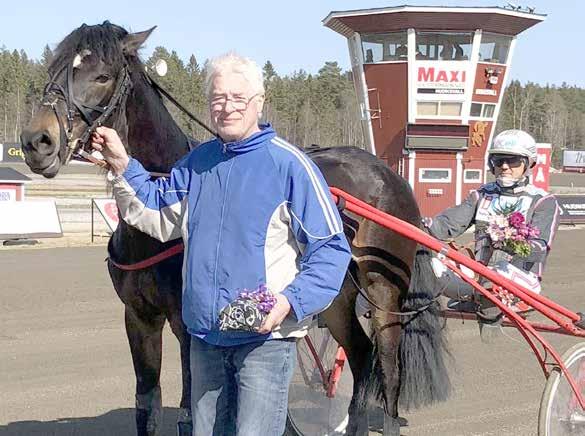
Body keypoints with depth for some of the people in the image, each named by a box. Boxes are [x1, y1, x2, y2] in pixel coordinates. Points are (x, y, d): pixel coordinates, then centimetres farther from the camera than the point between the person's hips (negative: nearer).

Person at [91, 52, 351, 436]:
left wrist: (291, 301, -25)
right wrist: (122, 165, 6)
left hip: (266, 336, -6)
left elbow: (331, 249, -11)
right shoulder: (198, 162, 8)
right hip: (205, 337, 7)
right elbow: (158, 217, 17)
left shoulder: (288, 163, -11)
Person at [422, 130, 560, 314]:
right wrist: (429, 225, -22)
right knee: (434, 266, -21)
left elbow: (537, 250, -13)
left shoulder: (543, 202, 3)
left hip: (520, 279, -4)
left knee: (502, 271, -39)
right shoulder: (482, 195, 17)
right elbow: (450, 224, 2)